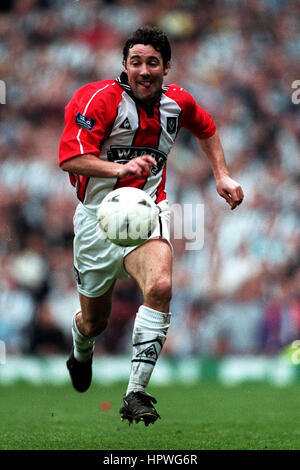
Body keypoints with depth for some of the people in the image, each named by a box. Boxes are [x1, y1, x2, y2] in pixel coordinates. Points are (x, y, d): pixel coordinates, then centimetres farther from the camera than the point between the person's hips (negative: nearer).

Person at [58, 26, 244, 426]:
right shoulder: (100, 98, -16)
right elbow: (70, 158, -27)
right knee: (94, 320, 12)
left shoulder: (178, 101, 1)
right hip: (98, 214, -2)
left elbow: (206, 128, 26)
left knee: (160, 286, -29)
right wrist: (121, 168, -40)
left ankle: (136, 394, -25)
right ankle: (81, 353, 53)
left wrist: (222, 176, 17)